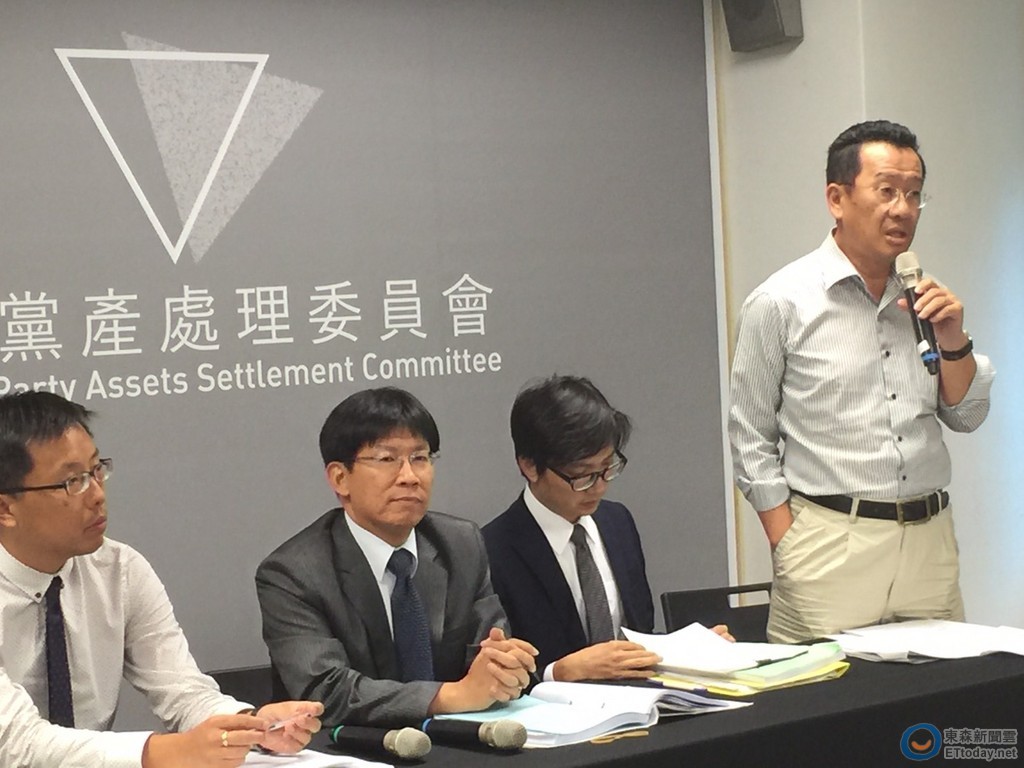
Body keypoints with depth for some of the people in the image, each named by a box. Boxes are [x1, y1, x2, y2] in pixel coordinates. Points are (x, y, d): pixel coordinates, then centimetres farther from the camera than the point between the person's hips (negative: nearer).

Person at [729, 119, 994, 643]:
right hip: (832, 548, -4)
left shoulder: (924, 298, 11)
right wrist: (789, 552, -7)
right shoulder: (781, 303, -3)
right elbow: (752, 445, 0)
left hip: (930, 540, 5)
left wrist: (953, 340, -3)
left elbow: (967, 416, 15)